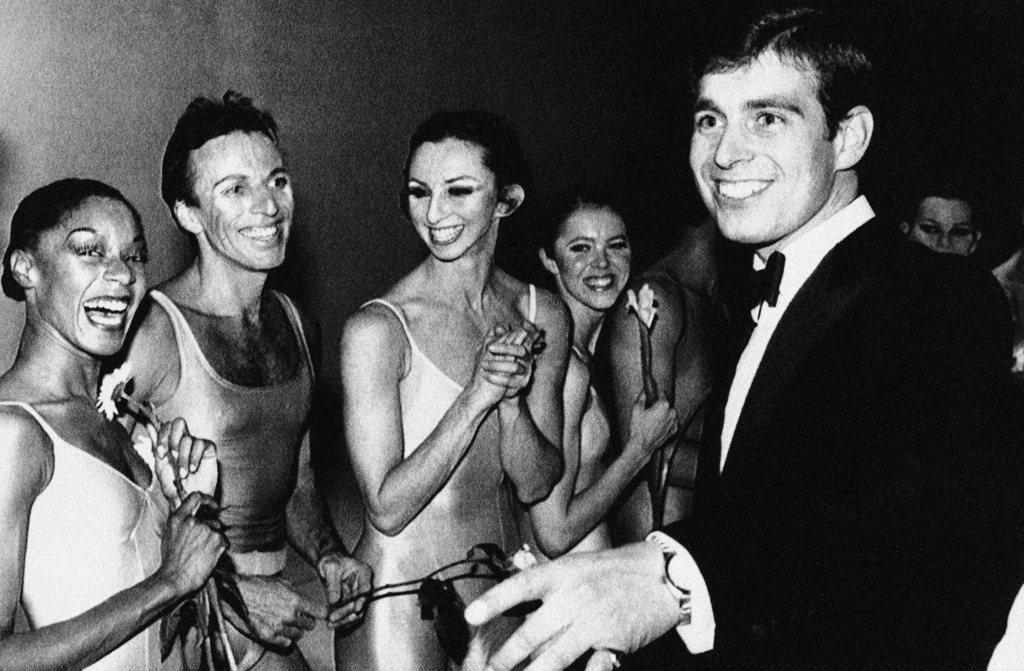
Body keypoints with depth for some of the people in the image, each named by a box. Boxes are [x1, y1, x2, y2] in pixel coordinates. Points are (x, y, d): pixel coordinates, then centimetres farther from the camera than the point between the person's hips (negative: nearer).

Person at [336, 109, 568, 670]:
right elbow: (387, 508, -18)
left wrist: (510, 396, -20)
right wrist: (476, 396, -25)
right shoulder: (376, 329, -17)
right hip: (400, 600, -4)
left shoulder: (543, 316, -2)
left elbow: (535, 485, -2)